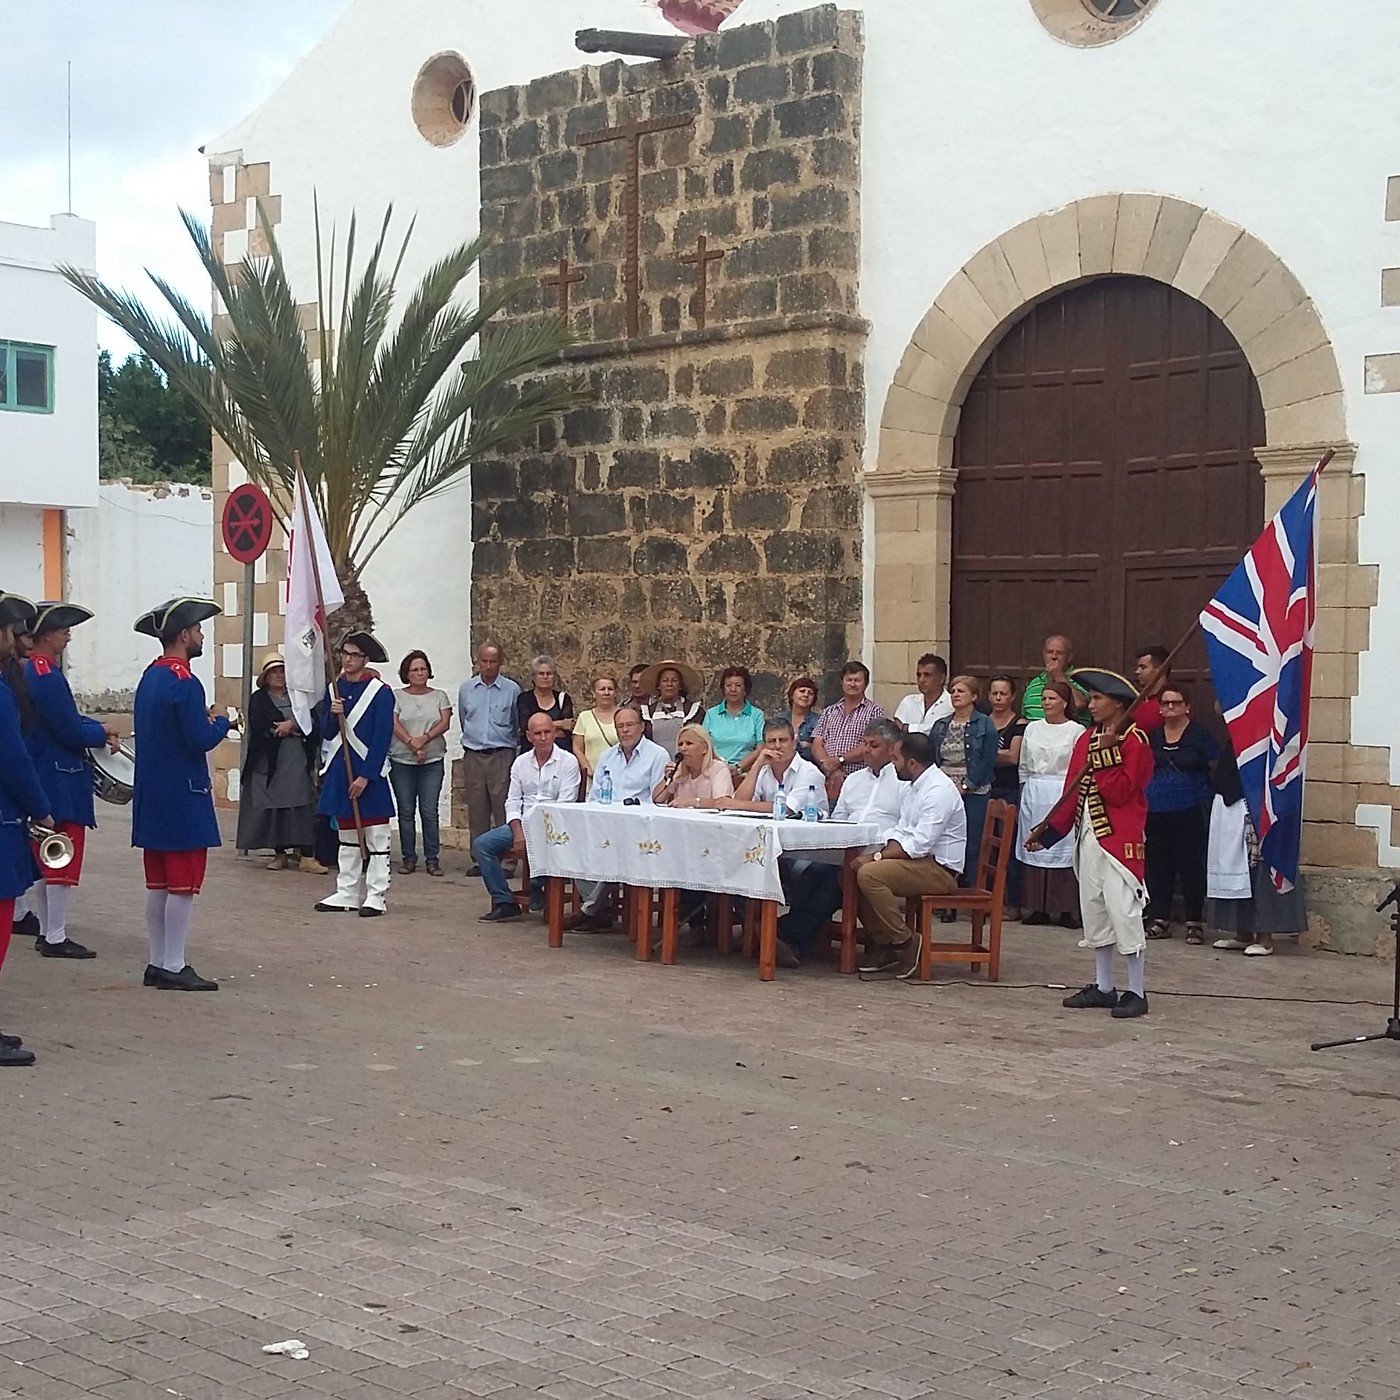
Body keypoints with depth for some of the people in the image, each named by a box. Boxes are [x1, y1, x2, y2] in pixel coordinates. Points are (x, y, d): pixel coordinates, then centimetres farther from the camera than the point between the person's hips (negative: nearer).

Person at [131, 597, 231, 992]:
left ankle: (158, 963, 18)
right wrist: (222, 722, -3)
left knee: (158, 883, 12)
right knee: (183, 884, -4)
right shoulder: (184, 681, -17)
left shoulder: (149, 677, 12)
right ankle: (174, 967, -2)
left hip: (152, 796, 9)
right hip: (183, 796, -9)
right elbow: (201, 740, -21)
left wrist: (202, 719, 12)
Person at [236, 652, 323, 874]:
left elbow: (313, 724, 3)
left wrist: (291, 725, -13)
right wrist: (295, 728, -8)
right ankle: (280, 853, 11)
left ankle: (307, 856, -6)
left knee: (303, 807, -4)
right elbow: (259, 728, -10)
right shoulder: (258, 699, 4)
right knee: (273, 808, -1)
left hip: (297, 763, 2)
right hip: (269, 763, -1)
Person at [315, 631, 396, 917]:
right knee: (347, 837, 12)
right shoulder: (334, 689, 9)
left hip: (369, 773, -6)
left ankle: (375, 897, 1)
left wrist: (365, 776, -17)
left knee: (375, 836, -1)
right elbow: (326, 733, 10)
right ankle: (347, 894, 17)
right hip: (340, 771, 6)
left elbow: (382, 738, -12)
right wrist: (333, 715, -12)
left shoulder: (380, 692, -8)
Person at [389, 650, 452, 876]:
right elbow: (394, 724, -4)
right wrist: (412, 744, -16)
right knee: (405, 811, 3)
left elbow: (445, 723, 0)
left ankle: (432, 859, 1)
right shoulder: (397, 696, 6)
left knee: (429, 810, -3)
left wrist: (424, 738, -14)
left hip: (433, 761, 0)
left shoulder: (439, 696, 11)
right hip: (401, 761, 0)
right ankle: (408, 858, 8)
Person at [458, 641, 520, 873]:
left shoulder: (512, 690, 1)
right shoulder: (466, 689, 10)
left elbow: (519, 725, 11)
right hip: (473, 756, 3)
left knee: (504, 808, -7)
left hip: (502, 755, -3)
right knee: (477, 809, 4)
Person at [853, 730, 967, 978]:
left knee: (869, 874, -25)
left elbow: (919, 844, -23)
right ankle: (881, 944, 2)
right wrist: (879, 854, -5)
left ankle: (904, 943, -14)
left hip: (940, 869, -10)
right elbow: (902, 832, 14)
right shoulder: (910, 788, 13)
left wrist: (877, 857, -20)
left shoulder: (939, 790, -18)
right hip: (920, 861, 10)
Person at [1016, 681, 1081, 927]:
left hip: (1063, 794, -4)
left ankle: (1066, 909, -1)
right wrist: (1027, 793, 14)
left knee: (1063, 849, -6)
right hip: (1034, 796, 4)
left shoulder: (1076, 732, -2)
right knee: (1033, 849, 2)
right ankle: (1036, 908, 8)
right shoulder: (1032, 729, 12)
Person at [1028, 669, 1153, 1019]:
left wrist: (1107, 754, -21)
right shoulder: (1086, 739, 13)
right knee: (1094, 912, 12)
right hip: (1088, 838, 8)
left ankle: (1136, 993, -2)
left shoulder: (1134, 742, -10)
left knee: (1123, 912, -8)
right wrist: (1049, 831, 9)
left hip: (1119, 840, -8)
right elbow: (1073, 791, 14)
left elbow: (1119, 792, -18)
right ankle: (1103, 987, 21)